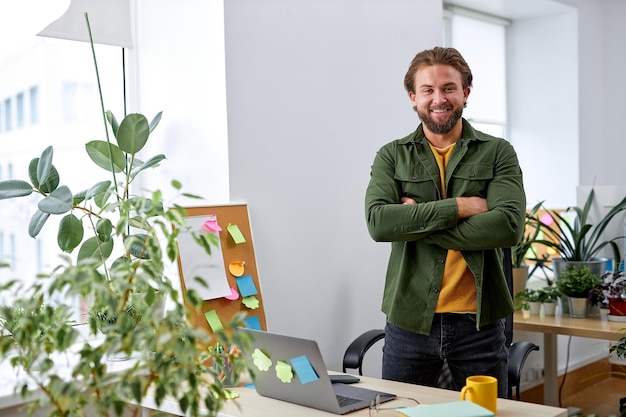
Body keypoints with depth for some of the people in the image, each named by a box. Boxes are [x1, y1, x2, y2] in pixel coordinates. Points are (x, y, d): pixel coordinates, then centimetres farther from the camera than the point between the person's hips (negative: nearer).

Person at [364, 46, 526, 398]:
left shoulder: (498, 153, 2)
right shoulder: (392, 156, 4)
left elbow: (509, 226, -14)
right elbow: (378, 222, -13)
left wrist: (417, 223, -14)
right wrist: (460, 206, -17)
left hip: (480, 320, 0)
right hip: (410, 319, 1)